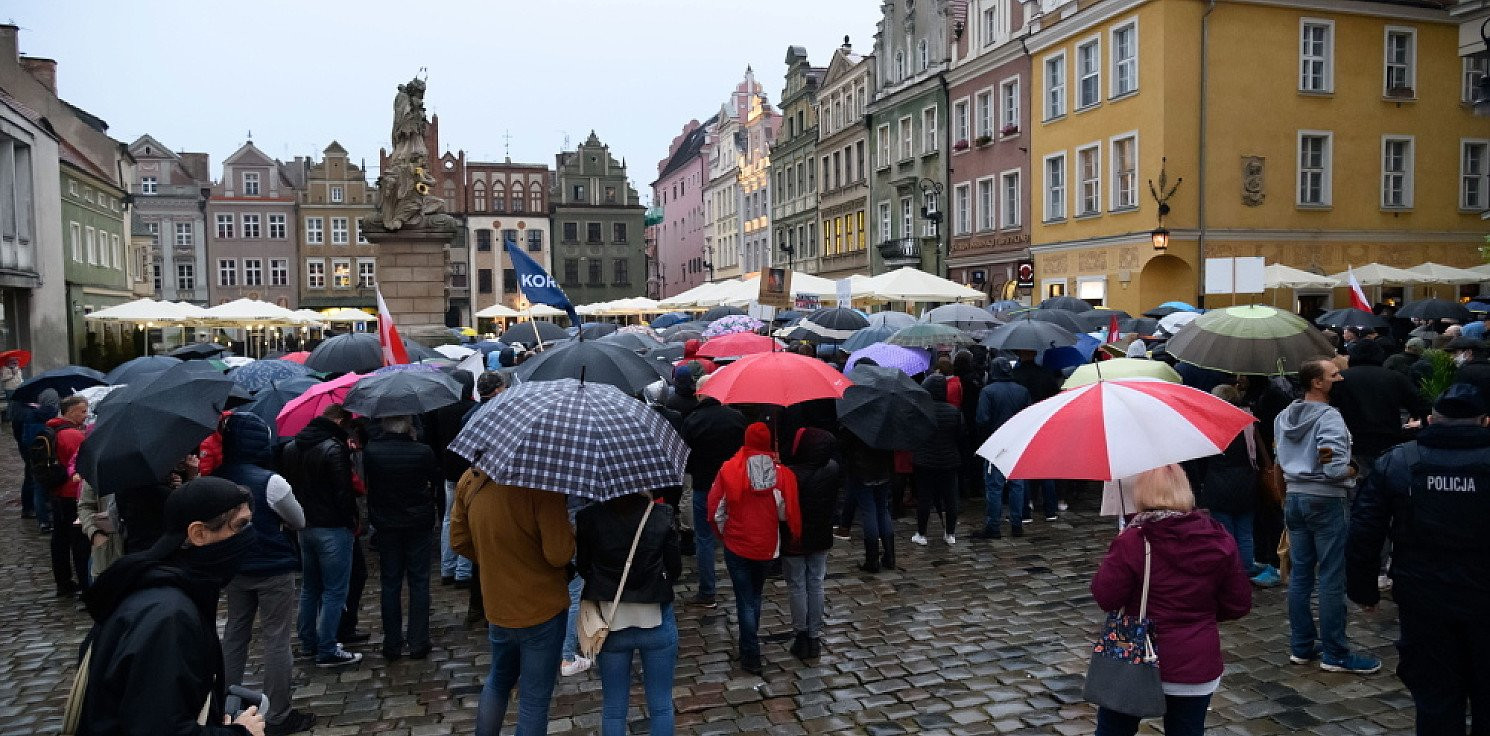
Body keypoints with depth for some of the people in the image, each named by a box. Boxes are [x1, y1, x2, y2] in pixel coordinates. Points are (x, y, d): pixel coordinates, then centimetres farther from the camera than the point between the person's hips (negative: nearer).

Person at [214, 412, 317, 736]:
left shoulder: (216, 479, -4)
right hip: (273, 569, -6)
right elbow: (299, 521, -5)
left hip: (234, 569, 6)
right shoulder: (271, 482, -21)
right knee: (276, 640, 2)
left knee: (235, 634, 19)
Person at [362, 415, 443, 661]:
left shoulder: (370, 451, -12)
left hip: (385, 527, 2)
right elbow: (438, 481, 1)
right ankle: (418, 644, 10)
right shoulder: (423, 452, -15)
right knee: (419, 583, 8)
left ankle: (392, 645, 16)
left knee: (390, 584, 11)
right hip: (419, 525, -1)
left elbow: (367, 484, 2)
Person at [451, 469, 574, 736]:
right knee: (534, 699, 10)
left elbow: (459, 541, 4)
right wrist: (568, 530, -7)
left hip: (496, 608, 6)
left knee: (499, 681, 29)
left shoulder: (470, 479, -7)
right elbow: (559, 554, -27)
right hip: (542, 608, -6)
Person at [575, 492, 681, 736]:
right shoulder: (662, 515, -14)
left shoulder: (588, 518, -14)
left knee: (613, 709, 16)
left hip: (610, 622, 1)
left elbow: (582, 568, 0)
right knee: (661, 706, 16)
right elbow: (675, 569, -3)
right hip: (656, 621, 0)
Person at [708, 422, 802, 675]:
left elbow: (715, 507, -6)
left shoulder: (729, 470, -12)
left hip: (737, 545, -2)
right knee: (755, 596, 22)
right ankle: (749, 645, 36)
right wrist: (796, 539, 9)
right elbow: (789, 513, -9)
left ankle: (751, 657, 4)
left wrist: (722, 533, 10)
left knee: (745, 601, 6)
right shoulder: (782, 473, -10)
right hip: (766, 546, 2)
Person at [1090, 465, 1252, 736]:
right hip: (1196, 668, 3)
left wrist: (1109, 563, 2)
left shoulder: (1132, 542, -18)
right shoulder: (1220, 540, -6)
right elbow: (1238, 605, 1)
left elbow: (1106, 598, -14)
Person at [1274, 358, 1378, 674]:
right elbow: (1335, 469, -21)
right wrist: (1354, 471, -4)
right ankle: (1335, 655, 5)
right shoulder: (1329, 417, -16)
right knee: (1331, 580, -1)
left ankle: (1301, 646, 18)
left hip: (1294, 497, 8)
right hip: (1325, 500, -8)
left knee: (1299, 575, 11)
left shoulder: (1283, 417, 9)